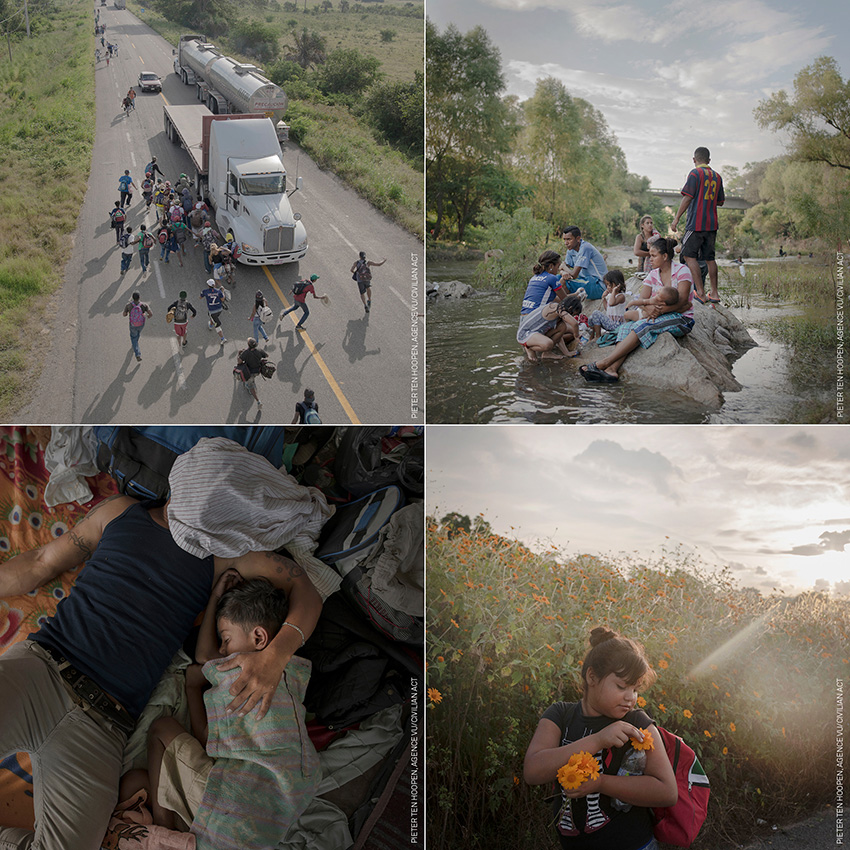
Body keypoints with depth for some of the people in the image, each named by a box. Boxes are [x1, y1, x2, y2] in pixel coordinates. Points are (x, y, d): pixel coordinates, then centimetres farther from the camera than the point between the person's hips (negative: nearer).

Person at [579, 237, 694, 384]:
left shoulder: (682, 271, -5)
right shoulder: (653, 274, 13)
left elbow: (682, 301, -16)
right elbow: (642, 298, 1)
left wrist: (659, 311, -26)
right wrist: (648, 307, -23)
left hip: (682, 319, -6)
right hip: (658, 317, 6)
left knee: (643, 326, -31)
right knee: (627, 326, -20)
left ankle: (604, 362, -38)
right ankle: (612, 369, -40)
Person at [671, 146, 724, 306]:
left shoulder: (695, 173, -7)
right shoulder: (717, 176, 13)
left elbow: (688, 197, -13)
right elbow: (720, 202, 20)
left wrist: (676, 218, -11)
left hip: (696, 222, -7)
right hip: (712, 224, 7)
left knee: (689, 256, -5)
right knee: (710, 258, 12)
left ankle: (700, 293, -12)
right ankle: (715, 293, 12)